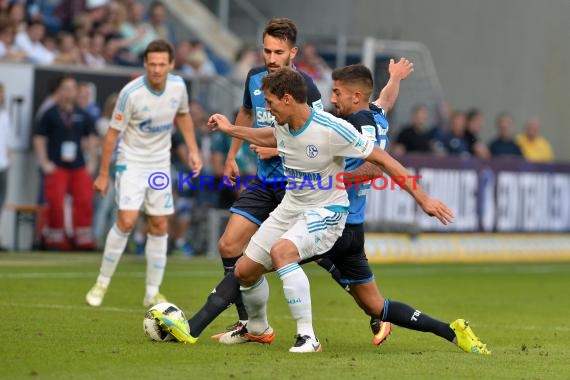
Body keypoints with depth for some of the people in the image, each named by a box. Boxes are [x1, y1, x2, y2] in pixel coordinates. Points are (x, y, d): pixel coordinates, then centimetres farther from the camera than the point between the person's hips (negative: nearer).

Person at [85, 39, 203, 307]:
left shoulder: (178, 86, -8)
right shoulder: (131, 93, -22)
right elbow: (113, 132, -13)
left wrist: (193, 150, 6)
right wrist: (103, 174, -9)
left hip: (160, 164, 5)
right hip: (131, 162, -5)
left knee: (159, 226, 3)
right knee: (126, 221, -17)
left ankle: (152, 293, 12)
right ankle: (102, 283, -1)